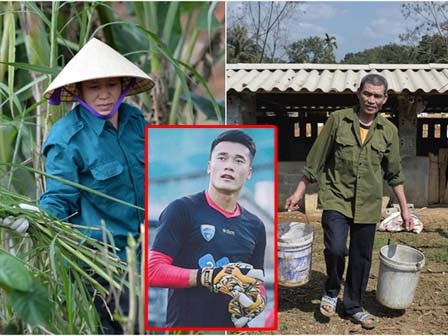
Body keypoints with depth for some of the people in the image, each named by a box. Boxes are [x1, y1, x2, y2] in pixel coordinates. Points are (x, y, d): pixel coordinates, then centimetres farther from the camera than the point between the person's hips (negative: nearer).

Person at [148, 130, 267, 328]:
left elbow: (257, 284, 15)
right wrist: (211, 276, -23)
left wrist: (258, 301, -7)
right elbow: (153, 271, -13)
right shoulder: (182, 210, -8)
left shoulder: (255, 226, 9)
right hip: (185, 324, -5)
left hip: (234, 325, 5)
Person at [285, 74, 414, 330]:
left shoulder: (389, 131, 2)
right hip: (336, 197, -2)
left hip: (368, 204, 3)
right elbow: (316, 159, -1)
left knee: (362, 257, 10)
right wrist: (300, 192, -1)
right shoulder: (338, 120, -5)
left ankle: (354, 306, 32)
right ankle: (332, 291, 13)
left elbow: (394, 174, 11)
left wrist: (405, 209, 10)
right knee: (335, 248, -18)